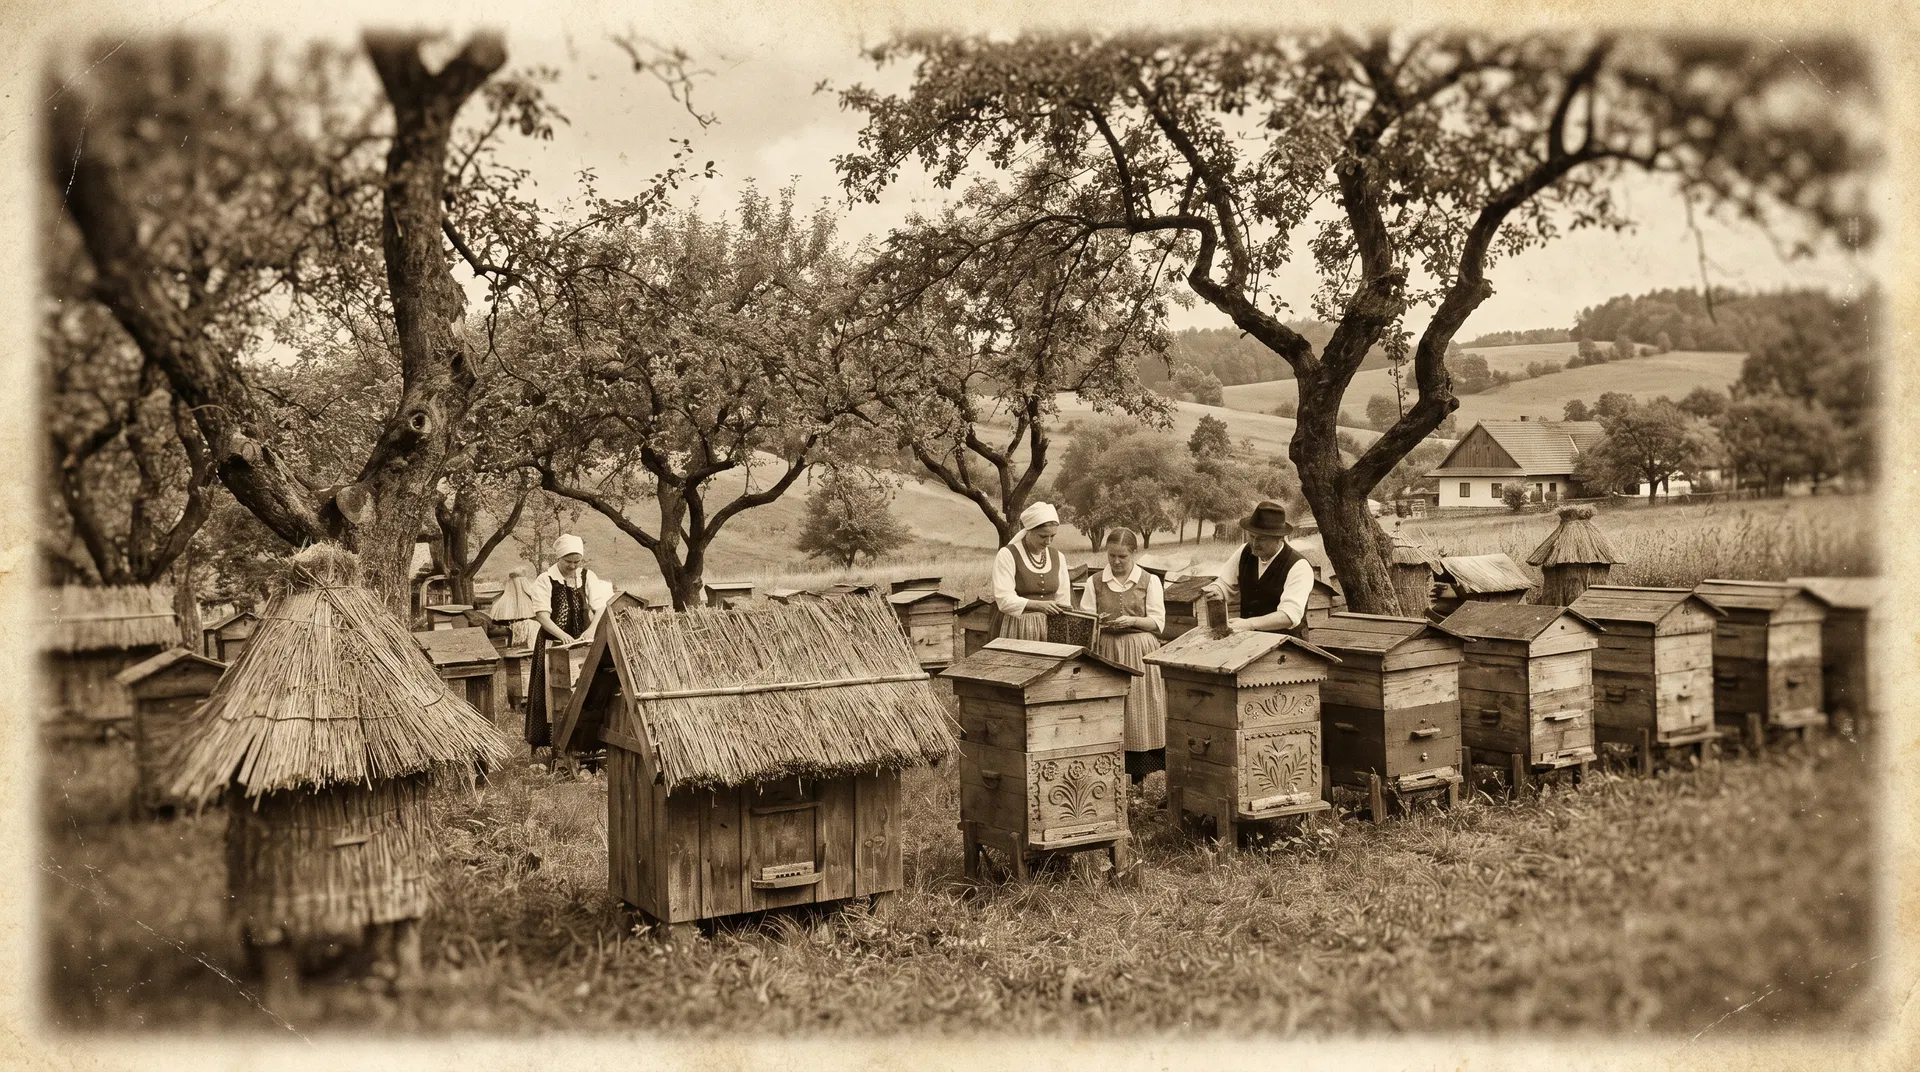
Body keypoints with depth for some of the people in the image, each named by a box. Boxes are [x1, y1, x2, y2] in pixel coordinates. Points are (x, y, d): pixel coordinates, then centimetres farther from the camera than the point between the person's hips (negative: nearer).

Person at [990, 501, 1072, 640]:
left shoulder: (1057, 557, 10)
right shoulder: (1007, 555, -7)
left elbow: (1063, 600, 11)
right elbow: (1004, 600, -15)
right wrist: (1038, 605, -26)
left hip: (1049, 628, 4)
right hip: (1015, 630, -4)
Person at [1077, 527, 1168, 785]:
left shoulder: (1149, 581, 3)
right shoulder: (1095, 582, 6)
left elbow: (1158, 622, -1)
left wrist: (1131, 621, -16)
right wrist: (1097, 622, -17)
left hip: (1140, 655, -1)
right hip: (1106, 652, 1)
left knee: (1138, 710, -2)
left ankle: (1140, 775, 6)